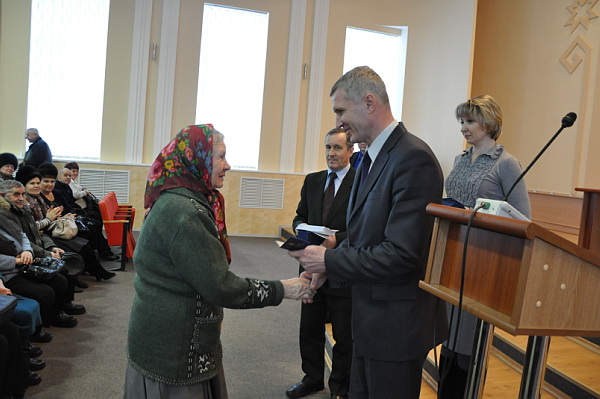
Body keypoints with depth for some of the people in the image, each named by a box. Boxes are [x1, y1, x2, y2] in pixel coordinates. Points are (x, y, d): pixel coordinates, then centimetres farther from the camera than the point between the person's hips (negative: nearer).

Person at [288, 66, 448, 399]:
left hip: (396, 324, -8)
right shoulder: (371, 158, 9)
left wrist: (330, 260, -17)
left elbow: (402, 253, -26)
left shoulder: (413, 158, -21)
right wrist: (326, 265, -1)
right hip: (369, 320, 9)